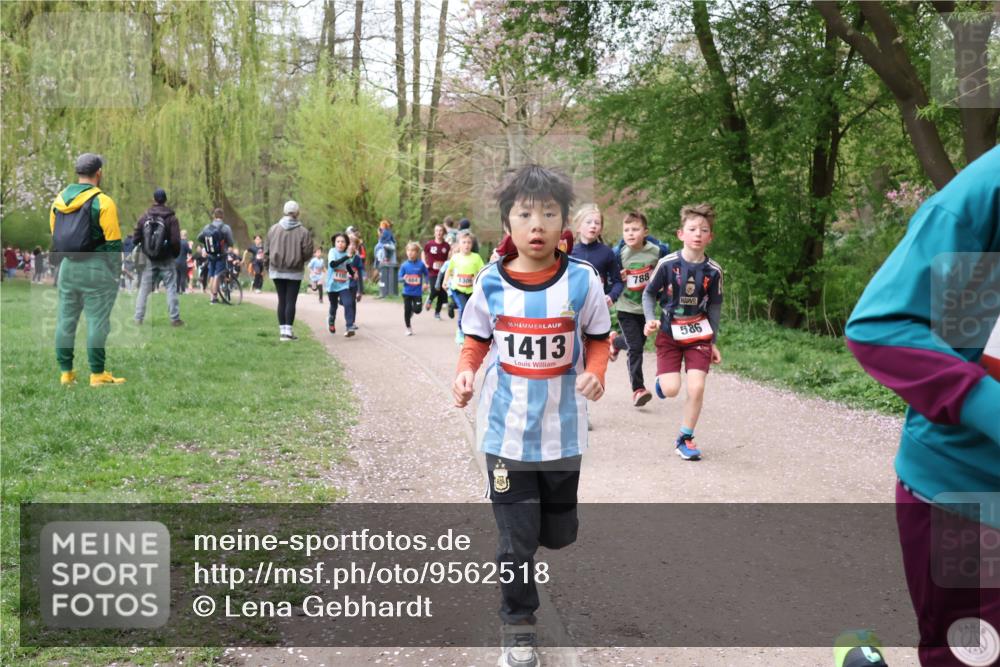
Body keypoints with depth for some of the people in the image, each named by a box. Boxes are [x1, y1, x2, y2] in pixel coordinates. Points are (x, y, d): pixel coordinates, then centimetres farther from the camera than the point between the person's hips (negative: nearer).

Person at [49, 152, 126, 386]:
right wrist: (117, 271, -3)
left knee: (65, 320, 11)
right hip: (96, 269, -6)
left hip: (67, 267, 6)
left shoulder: (59, 200, 8)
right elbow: (113, 242, -13)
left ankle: (65, 372, 16)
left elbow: (54, 237, 13)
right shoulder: (102, 202, -11)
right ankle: (97, 374, 2)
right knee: (97, 322, -1)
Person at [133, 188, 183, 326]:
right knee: (171, 288, 1)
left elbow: (135, 238, -1)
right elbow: (176, 241, -12)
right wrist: (176, 255, 5)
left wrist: (144, 249, 16)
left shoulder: (144, 217, -1)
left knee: (144, 289, 10)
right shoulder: (171, 218, -9)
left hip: (149, 259, 3)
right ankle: (175, 319, -1)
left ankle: (138, 318, 11)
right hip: (167, 259, -2)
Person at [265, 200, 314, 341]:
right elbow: (307, 252, -9)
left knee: (282, 300, 9)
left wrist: (268, 266, 16)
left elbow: (266, 250, 4)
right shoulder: (303, 232, -10)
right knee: (290, 301, 0)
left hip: (276, 271, 3)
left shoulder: (273, 229, -1)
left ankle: (282, 330, 11)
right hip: (294, 272, -3)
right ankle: (288, 331, -4)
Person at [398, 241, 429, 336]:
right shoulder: (404, 265, -5)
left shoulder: (421, 264, -6)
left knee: (417, 310, -4)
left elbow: (427, 274, 8)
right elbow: (400, 277, -2)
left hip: (417, 292, 0)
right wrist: (404, 278, -23)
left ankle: (412, 311, 33)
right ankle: (408, 328, 20)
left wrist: (426, 283, -3)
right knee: (407, 310, 3)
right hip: (407, 292, 0)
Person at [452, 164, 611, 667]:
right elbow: (476, 340, 5)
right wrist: (465, 372, -14)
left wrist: (595, 373, -18)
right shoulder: (491, 283, -7)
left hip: (562, 430, 1)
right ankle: (518, 625, 23)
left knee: (559, 534, 15)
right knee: (514, 536, 3)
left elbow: (597, 340, 2)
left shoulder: (582, 280, -9)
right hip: (506, 429, 0)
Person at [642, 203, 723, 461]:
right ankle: (662, 378, 29)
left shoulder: (713, 270, -7)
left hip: (698, 334, 1)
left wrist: (713, 342, 7)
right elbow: (649, 293, 1)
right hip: (669, 333, -1)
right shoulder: (667, 264, -12)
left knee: (696, 388, -9)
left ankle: (685, 439, 10)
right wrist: (650, 320, -15)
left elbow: (714, 307, 5)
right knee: (671, 390, -10)